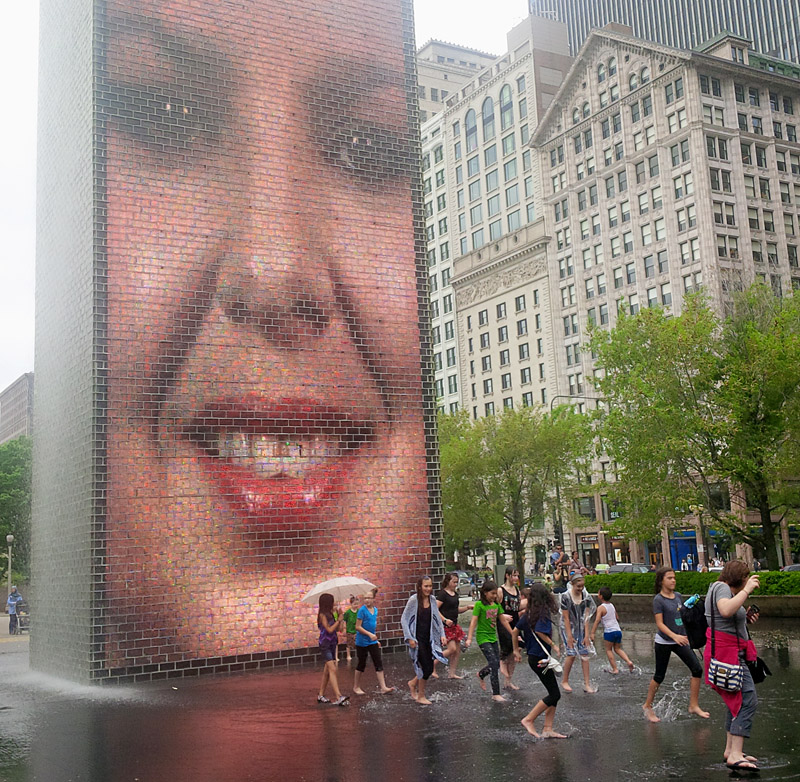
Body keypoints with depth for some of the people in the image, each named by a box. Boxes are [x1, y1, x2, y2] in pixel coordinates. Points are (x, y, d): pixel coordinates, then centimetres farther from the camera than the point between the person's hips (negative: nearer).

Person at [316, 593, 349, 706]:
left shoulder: (330, 614, 12)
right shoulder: (322, 615, -11)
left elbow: (338, 628, 12)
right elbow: (329, 629, -17)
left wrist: (341, 620, 5)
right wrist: (338, 620, -8)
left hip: (332, 644, 8)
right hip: (325, 645, -8)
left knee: (327, 671, 11)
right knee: (332, 669, -17)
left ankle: (321, 695, 20)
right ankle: (338, 697, -25)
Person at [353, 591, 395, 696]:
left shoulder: (375, 610, 7)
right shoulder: (362, 610, -13)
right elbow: (358, 627, -16)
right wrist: (370, 634, -23)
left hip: (372, 642, 6)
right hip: (362, 642, -6)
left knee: (379, 663, 0)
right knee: (361, 664, 4)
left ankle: (383, 687, -1)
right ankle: (356, 687, 19)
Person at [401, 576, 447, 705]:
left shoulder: (432, 601, 4)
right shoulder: (413, 600, -12)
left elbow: (438, 619, 12)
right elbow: (404, 619, -9)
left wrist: (442, 635, 1)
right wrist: (409, 638, -14)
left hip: (429, 639, 6)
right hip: (417, 639, -6)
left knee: (429, 668, 7)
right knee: (427, 667, -8)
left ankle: (413, 683, 35)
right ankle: (421, 696, 11)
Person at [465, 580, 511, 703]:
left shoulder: (496, 604, 6)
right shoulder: (479, 605, -12)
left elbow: (503, 620, 13)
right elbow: (473, 621, -16)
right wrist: (469, 638, -22)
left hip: (493, 637, 7)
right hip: (483, 638, -7)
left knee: (496, 665, 12)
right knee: (494, 664, -13)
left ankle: (481, 675, 42)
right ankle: (496, 694, -7)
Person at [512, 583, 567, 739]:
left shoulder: (529, 613, 8)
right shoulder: (544, 612, -14)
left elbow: (515, 631, 12)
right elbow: (539, 631, -28)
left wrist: (516, 650, 22)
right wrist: (553, 645, -16)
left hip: (533, 656, 9)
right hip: (540, 658, -9)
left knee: (554, 693, 12)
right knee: (555, 694, -1)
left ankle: (548, 730, 11)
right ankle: (529, 720, 2)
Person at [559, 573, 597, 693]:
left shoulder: (586, 597, -3)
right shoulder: (566, 596, -15)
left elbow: (586, 617, -2)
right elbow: (566, 617, -14)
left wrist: (586, 635, -7)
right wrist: (569, 636, -15)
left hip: (581, 628, 4)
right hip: (568, 628, -4)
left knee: (584, 654, -2)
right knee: (572, 654, -10)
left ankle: (587, 683, 4)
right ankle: (564, 681, 7)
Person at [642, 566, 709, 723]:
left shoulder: (678, 596, 4)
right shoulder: (658, 600, -14)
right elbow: (659, 623, -19)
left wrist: (685, 636, 13)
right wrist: (674, 636, -31)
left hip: (680, 641, 6)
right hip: (664, 642, -6)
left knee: (697, 669, -3)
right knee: (659, 676, 4)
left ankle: (693, 706, 9)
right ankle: (647, 706, 22)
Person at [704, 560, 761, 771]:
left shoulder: (722, 589, 20)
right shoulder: (721, 587, -12)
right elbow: (726, 610, -33)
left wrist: (745, 617, 12)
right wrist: (746, 590, -26)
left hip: (731, 653, 11)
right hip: (727, 652, -11)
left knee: (737, 701, 17)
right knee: (747, 699, -16)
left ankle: (731, 749, 23)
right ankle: (735, 755, -20)